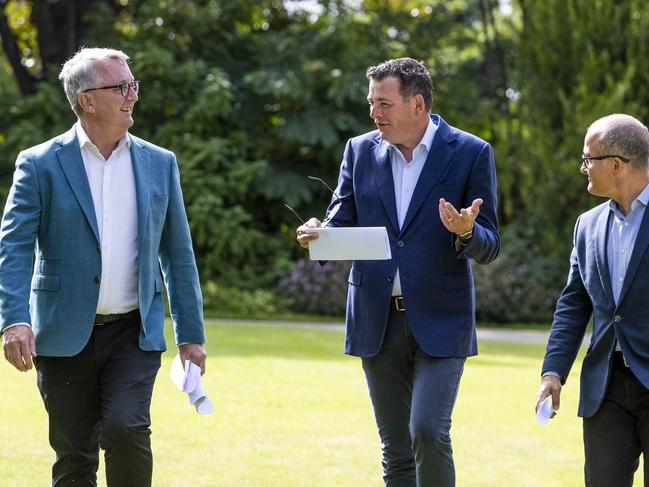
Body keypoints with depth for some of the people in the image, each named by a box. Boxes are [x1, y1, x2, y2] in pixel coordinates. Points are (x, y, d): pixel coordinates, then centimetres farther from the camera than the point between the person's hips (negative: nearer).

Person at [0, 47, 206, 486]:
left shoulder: (160, 164, 8)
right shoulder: (40, 165, -2)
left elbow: (178, 253, 11)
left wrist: (191, 334, 8)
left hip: (135, 334, 1)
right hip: (65, 335, -1)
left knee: (126, 429, -20)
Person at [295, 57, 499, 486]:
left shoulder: (471, 153, -3)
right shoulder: (361, 151, 7)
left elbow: (489, 246, -2)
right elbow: (341, 223, 8)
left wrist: (465, 232, -26)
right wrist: (317, 236, -16)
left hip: (440, 322, -4)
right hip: (378, 322, 4)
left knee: (428, 432, -18)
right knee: (396, 451, 7)